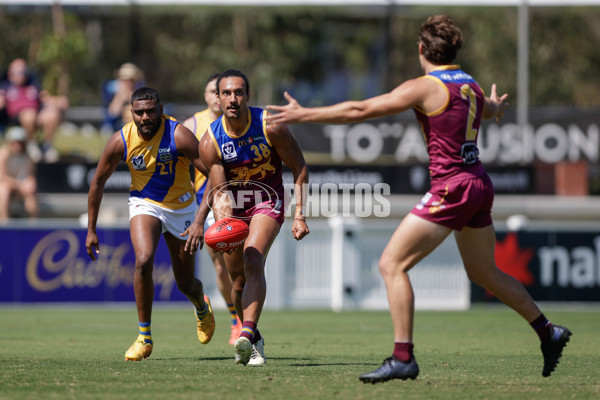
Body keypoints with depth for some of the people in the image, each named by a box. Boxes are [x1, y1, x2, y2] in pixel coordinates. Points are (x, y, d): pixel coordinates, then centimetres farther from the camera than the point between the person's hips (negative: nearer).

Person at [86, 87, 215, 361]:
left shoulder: (179, 136, -26)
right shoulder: (120, 141, -19)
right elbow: (98, 181, -3)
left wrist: (200, 220, -34)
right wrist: (91, 230, 0)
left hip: (181, 206, 0)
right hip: (144, 203, 0)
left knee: (186, 284, 9)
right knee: (143, 260, -28)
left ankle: (202, 308, 49)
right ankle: (144, 337, -14)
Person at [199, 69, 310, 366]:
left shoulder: (270, 126, -19)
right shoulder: (210, 142, -15)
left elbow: (299, 169, -9)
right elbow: (220, 191, -14)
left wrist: (299, 215, -14)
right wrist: (223, 224, -34)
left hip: (267, 200, -3)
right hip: (234, 204, 3)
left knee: (253, 261, -27)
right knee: (238, 279, 7)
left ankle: (247, 335, -39)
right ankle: (254, 341, 30)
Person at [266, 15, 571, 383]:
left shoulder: (426, 87, -11)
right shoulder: (471, 86, 11)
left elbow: (360, 111, -14)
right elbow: (490, 109, 37)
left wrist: (305, 115, -8)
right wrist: (496, 106, 62)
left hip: (452, 188, -8)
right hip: (479, 185, 8)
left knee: (392, 264, -6)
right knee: (484, 273, 25)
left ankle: (403, 358, -12)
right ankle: (548, 332, 30)